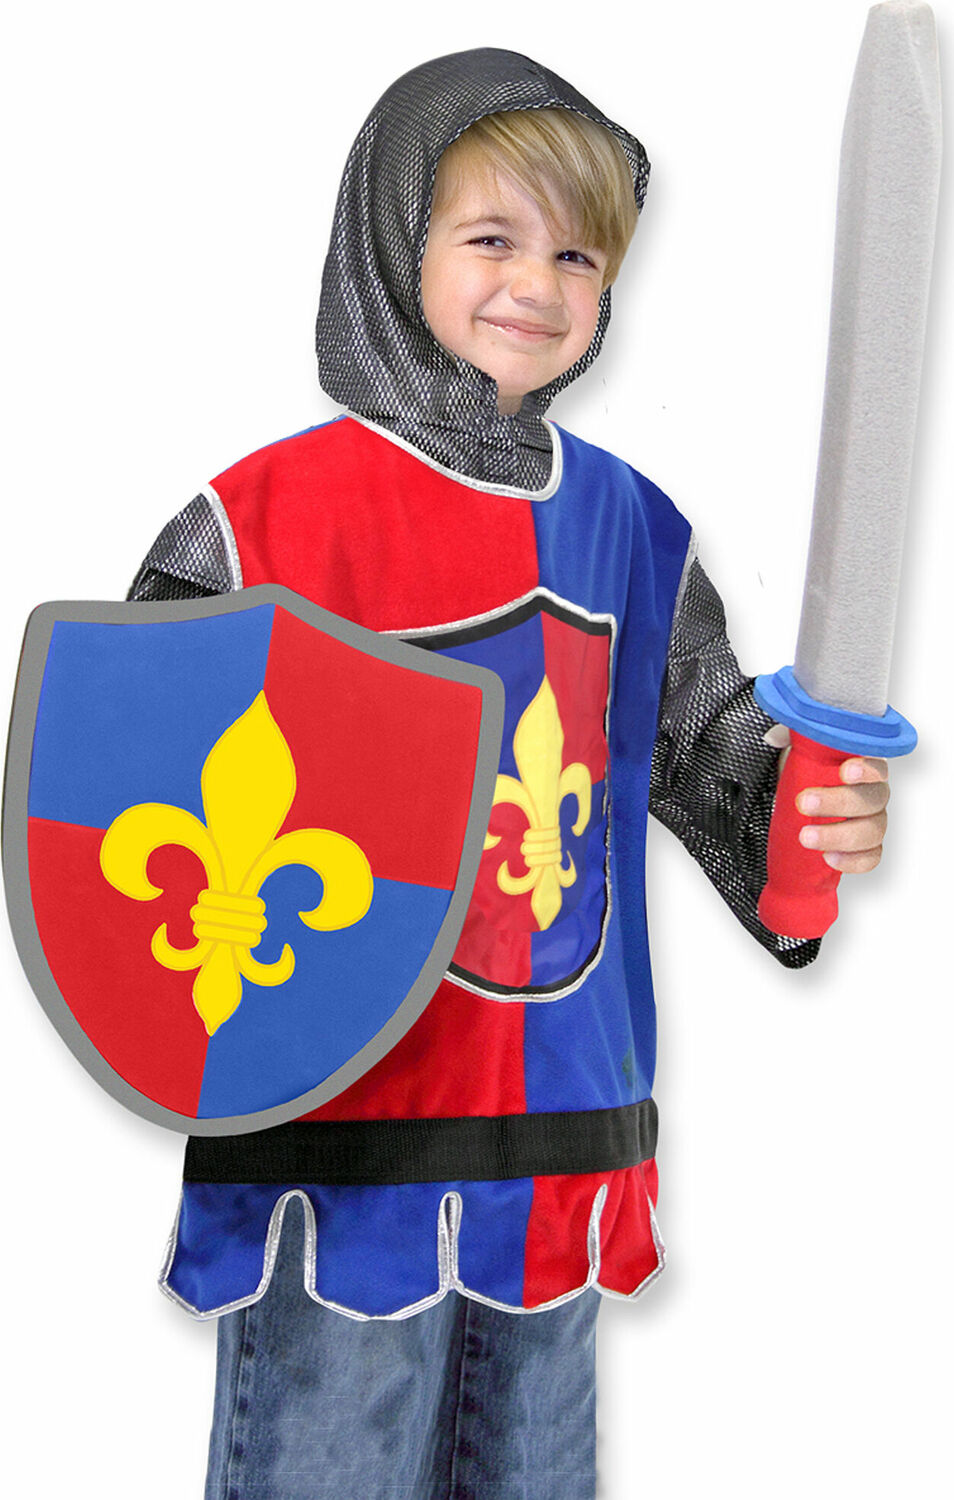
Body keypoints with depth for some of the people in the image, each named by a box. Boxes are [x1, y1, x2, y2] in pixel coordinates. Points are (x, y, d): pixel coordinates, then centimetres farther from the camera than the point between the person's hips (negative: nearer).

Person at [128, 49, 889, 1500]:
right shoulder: (263, 518, -10)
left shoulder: (634, 528, 6)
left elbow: (716, 749, 15)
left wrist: (809, 816, -4)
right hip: (338, 1156, -5)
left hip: (561, 1157, 5)